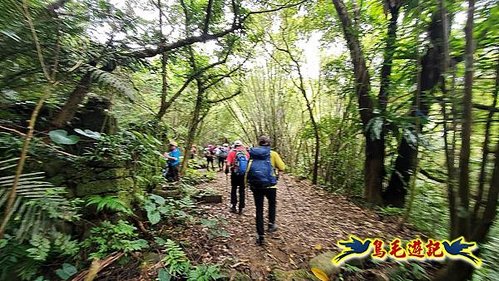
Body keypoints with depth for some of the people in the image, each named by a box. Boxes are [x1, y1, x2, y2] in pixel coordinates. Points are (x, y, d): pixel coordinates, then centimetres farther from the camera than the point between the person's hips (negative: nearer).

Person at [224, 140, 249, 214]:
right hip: (244, 174, 2)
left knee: (234, 190, 16)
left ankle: (233, 206, 19)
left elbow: (228, 164, -14)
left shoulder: (232, 152, -7)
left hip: (235, 174, -1)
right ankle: (241, 208, 18)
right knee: (242, 191, 12)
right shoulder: (246, 152, -1)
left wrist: (226, 170, 3)